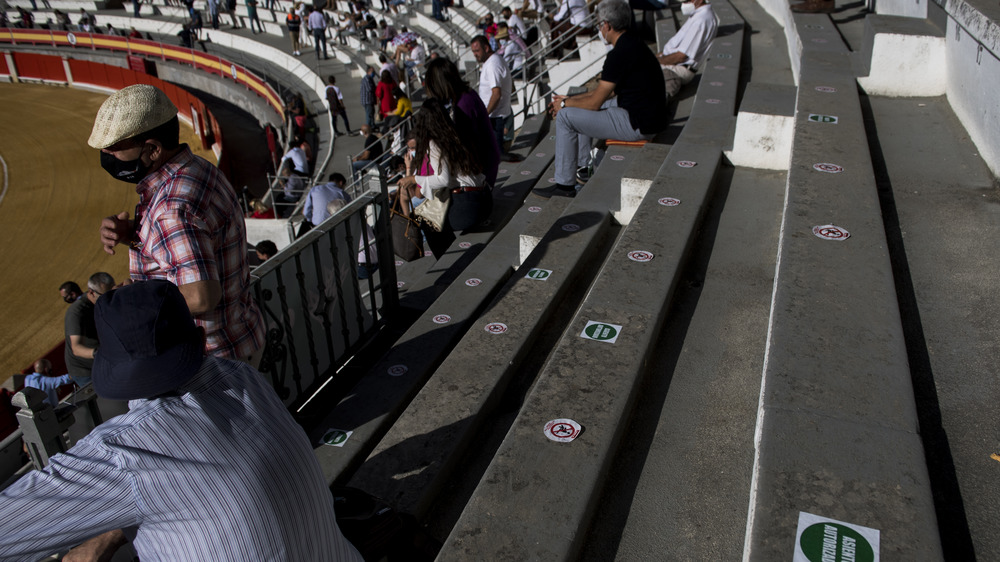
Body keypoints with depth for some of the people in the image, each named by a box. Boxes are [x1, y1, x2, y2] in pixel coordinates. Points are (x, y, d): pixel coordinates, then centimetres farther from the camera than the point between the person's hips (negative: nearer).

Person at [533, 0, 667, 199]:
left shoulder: (620, 54, -21)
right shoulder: (633, 42, 11)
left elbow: (595, 102, -16)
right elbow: (605, 91, 18)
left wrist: (564, 104, 1)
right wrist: (570, 99, 15)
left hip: (637, 124, -10)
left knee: (565, 116, -8)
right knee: (580, 108, 24)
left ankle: (565, 184, 0)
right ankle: (583, 168, 32)